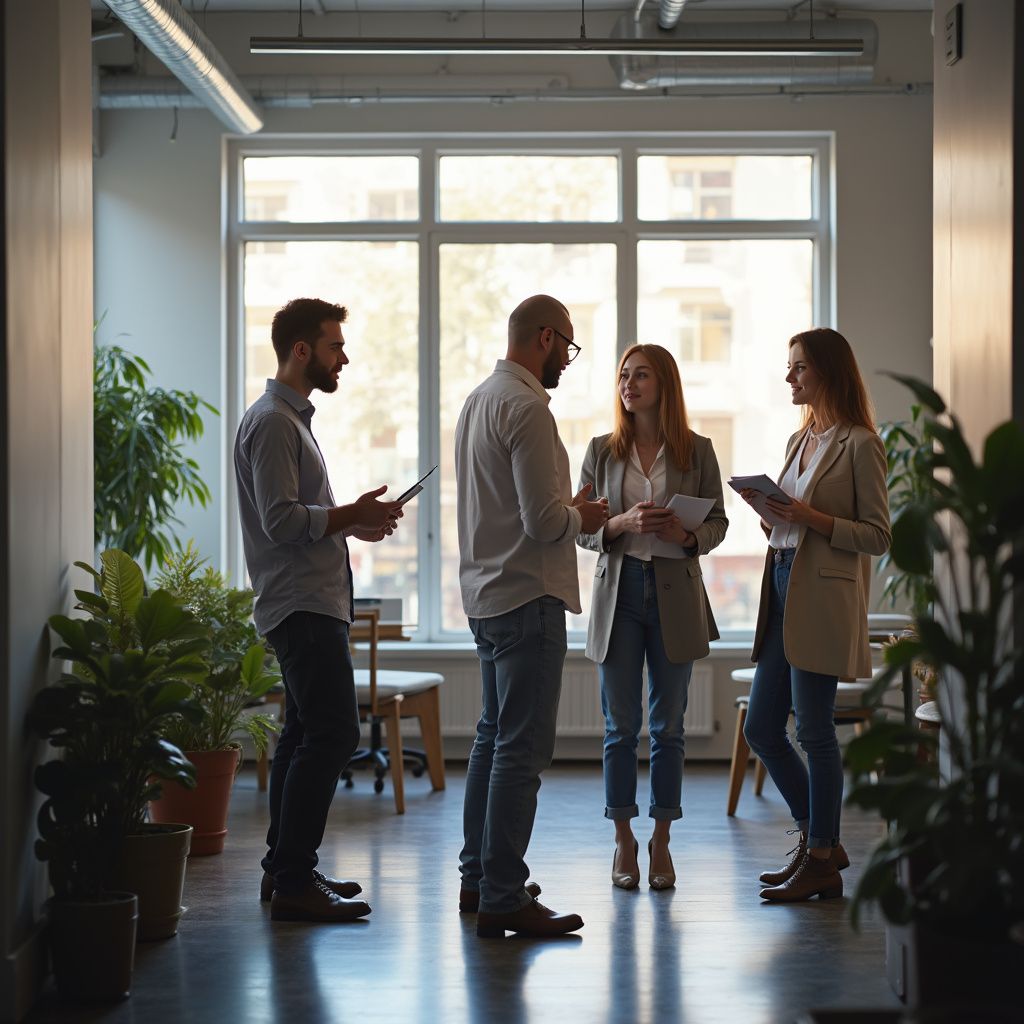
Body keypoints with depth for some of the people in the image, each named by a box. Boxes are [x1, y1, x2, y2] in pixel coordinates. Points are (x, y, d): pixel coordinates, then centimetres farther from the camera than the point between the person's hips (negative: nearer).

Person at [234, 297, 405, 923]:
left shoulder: (293, 418, 20)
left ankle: (287, 870, 18)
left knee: (306, 736, 12)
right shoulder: (272, 421, -13)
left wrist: (353, 523, 13)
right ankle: (293, 882, -13)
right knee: (333, 734, -14)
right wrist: (350, 514, -13)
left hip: (315, 602, 11)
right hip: (302, 606, -11)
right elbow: (281, 521, -21)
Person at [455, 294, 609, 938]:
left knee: (494, 736, 18)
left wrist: (564, 508, 15)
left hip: (487, 593, 11)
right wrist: (581, 518, -2)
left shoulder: (480, 399, 14)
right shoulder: (527, 408, -17)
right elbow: (543, 521, -22)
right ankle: (503, 899, -7)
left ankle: (479, 878, 26)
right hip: (527, 596, -11)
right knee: (522, 748, -8)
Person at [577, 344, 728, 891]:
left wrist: (688, 535, -16)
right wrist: (622, 524, -16)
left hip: (675, 594, 0)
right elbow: (579, 527, 3)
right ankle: (624, 841, 13)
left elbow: (717, 522, 5)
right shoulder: (601, 451, 4)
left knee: (668, 726, 5)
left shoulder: (697, 451, 2)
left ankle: (661, 841, 14)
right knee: (620, 726, 4)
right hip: (618, 589, 1)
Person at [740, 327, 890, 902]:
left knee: (814, 731, -4)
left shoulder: (860, 445, -7)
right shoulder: (800, 441, 17)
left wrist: (810, 517, -19)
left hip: (825, 599, -9)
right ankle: (820, 841, 22)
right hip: (784, 590, 9)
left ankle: (822, 863, 6)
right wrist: (772, 513, 1)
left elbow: (878, 536, -10)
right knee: (762, 729, 9)